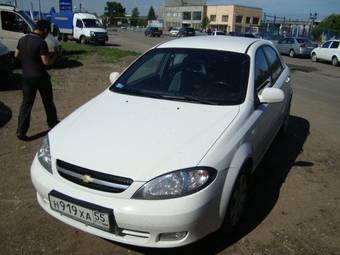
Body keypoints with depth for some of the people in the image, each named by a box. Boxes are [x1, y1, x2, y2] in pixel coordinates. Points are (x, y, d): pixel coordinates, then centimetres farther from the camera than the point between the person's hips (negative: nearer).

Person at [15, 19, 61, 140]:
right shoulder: (41, 43, -19)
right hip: (40, 77, -6)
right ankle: (52, 123, 32)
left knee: (26, 103, 9)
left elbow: (16, 55, 13)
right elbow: (47, 62, -20)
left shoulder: (22, 40, 3)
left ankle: (21, 131, 6)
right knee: (48, 102, 15)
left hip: (26, 76, 6)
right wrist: (56, 54, -4)